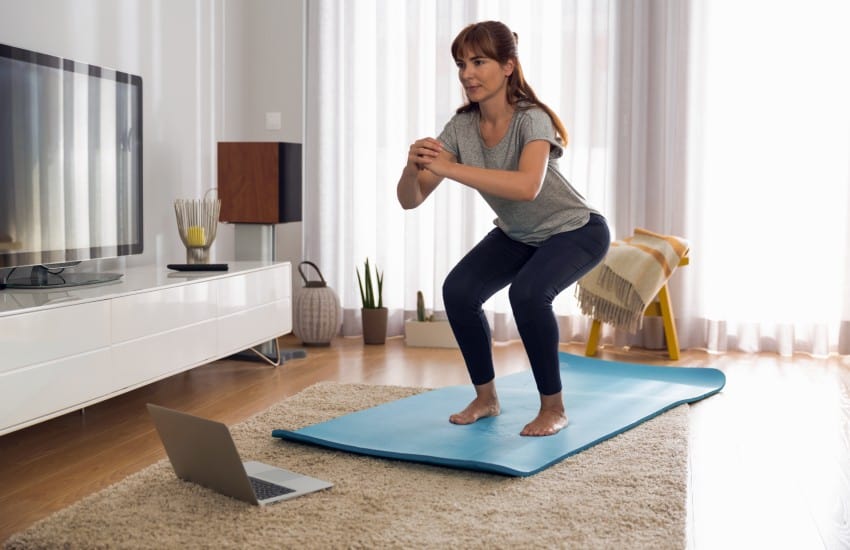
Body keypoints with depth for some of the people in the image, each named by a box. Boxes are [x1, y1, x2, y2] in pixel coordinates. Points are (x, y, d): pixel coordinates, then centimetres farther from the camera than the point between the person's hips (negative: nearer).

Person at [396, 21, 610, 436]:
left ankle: (554, 407, -11)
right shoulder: (461, 127, -15)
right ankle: (485, 397, 4)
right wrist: (413, 168, -41)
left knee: (527, 293, -32)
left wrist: (448, 168, -54)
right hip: (517, 235, 6)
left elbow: (527, 186, -51)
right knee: (458, 291, -16)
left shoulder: (532, 120, -31)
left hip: (576, 231, -5)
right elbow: (410, 199, -19)